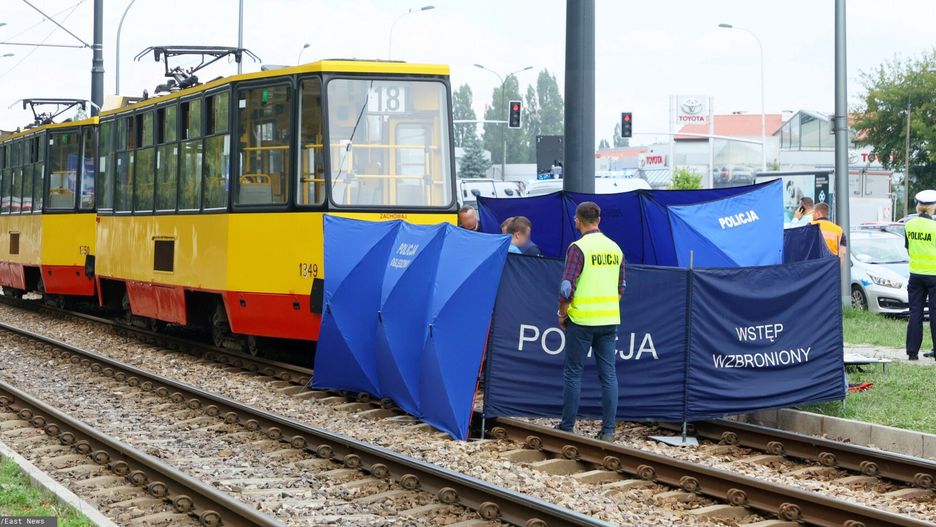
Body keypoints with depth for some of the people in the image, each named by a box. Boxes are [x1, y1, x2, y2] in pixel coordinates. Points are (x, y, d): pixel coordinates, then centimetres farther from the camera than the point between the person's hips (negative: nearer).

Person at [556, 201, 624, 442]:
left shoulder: (578, 248, -11)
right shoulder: (615, 248, 8)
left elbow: (567, 287, -16)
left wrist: (562, 314, -2)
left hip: (582, 320, -5)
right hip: (610, 320, 5)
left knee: (573, 373, 5)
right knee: (609, 373, 6)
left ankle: (567, 427, 9)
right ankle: (608, 429, 4)